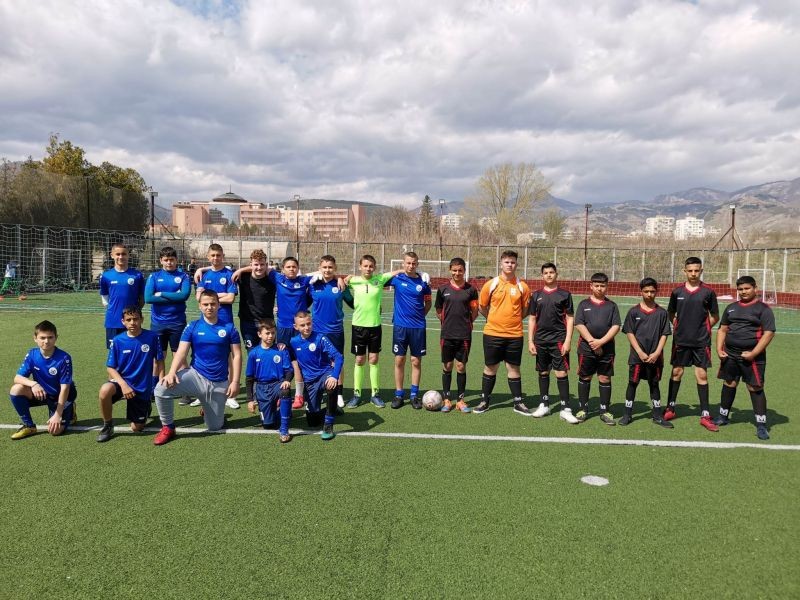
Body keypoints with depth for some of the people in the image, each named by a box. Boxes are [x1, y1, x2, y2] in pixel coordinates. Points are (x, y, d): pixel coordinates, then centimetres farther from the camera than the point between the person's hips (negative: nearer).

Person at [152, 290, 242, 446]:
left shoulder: (229, 328, -1)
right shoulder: (192, 327, 0)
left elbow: (237, 356, 0)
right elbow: (181, 352, -9)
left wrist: (235, 382, -8)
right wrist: (171, 372, -27)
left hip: (219, 384, 0)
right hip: (196, 376, 0)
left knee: (215, 427, 8)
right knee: (162, 388, -28)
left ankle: (208, 409, 45)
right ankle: (168, 427, -3)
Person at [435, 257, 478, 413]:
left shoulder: (470, 289, 0)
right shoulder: (443, 289, 2)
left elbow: (474, 311, 7)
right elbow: (438, 310, 11)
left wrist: (466, 323, 0)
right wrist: (447, 321, 5)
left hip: (464, 335, -1)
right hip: (447, 334, 1)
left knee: (461, 366, 4)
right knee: (447, 366, 6)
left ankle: (460, 400, 15)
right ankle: (446, 400, 16)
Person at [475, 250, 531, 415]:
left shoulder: (522, 286, 0)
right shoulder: (490, 284, -1)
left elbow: (525, 309, 11)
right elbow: (482, 307, 8)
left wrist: (512, 319, 7)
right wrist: (495, 319, 10)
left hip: (514, 335, 0)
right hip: (492, 333, 0)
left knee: (513, 368, 8)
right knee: (490, 367, 8)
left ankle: (518, 403, 19)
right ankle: (484, 401, 20)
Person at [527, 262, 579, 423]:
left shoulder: (564, 294, 1)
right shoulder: (536, 295, 8)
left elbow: (570, 318, 0)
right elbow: (532, 319, 10)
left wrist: (567, 341, -8)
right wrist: (530, 341, 4)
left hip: (559, 340, -3)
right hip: (541, 341, 3)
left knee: (562, 373, -6)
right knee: (543, 373, 11)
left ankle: (565, 409, 1)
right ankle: (544, 405, 23)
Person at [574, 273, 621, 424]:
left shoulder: (612, 305, 7)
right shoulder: (584, 304, 6)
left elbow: (616, 326, -2)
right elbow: (579, 324, -3)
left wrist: (601, 341, -13)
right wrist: (592, 341, -13)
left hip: (607, 349, 0)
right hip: (586, 348, 0)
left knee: (605, 379, 4)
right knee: (584, 378, 6)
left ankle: (605, 411, 13)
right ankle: (583, 409, 16)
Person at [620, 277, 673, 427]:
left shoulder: (662, 313, 3)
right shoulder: (634, 311, -1)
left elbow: (664, 335, 2)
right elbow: (629, 333, -3)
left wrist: (656, 353, -10)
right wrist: (640, 352, -11)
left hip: (655, 357, 1)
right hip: (637, 356, -1)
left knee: (654, 385, 12)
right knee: (632, 383, 4)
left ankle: (658, 416, 21)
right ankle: (627, 415, 14)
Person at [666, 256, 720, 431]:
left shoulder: (708, 292, -2)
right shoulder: (677, 291, 2)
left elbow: (715, 317, 6)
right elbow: (670, 314, 14)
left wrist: (704, 327, -2)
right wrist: (678, 326, 2)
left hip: (701, 341, -1)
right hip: (681, 340, 1)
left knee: (702, 375, -1)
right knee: (676, 372, 9)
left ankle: (705, 415, 7)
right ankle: (670, 409, 21)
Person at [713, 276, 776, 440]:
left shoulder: (763, 309, -3)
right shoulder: (731, 308, 14)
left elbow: (769, 333, -11)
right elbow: (722, 329, 17)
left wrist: (753, 354, -17)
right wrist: (719, 349, 2)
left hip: (752, 357, -5)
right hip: (730, 355, 5)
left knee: (755, 388, -3)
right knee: (729, 384, 14)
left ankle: (761, 425, 5)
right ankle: (723, 417, 28)